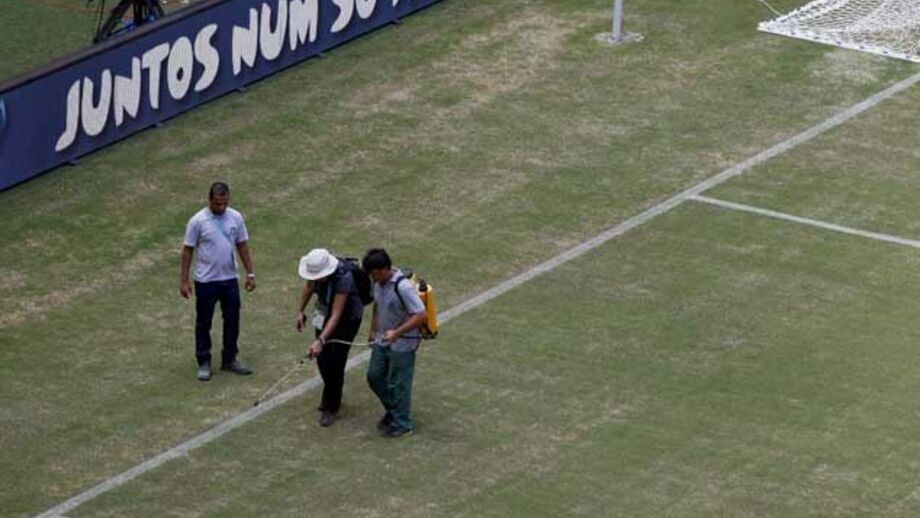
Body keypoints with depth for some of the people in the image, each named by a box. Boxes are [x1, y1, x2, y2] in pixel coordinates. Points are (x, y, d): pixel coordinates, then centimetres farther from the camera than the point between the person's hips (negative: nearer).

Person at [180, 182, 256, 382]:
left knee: (232, 321, 11)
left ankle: (230, 359, 25)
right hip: (206, 282, -4)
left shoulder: (235, 218, -2)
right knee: (203, 323, 6)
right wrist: (183, 281, -9)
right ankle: (204, 363, 16)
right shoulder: (198, 221, -13)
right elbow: (188, 250, -8)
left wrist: (250, 273, 6)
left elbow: (242, 246, 7)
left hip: (230, 279, 4)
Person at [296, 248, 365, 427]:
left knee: (335, 360, -7)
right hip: (324, 312, 6)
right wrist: (300, 311, 7)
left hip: (348, 317, -6)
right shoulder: (315, 270, -19)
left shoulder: (343, 279, -37)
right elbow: (309, 286, 6)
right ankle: (332, 397, 34)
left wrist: (320, 341, -43)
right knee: (322, 358, 11)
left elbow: (336, 316, -38)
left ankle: (331, 408, 6)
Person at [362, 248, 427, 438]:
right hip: (383, 341, 8)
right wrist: (374, 331, 19)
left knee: (398, 385, 3)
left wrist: (397, 333, -33)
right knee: (374, 376, 16)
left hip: (402, 344, -8)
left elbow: (421, 315, -28)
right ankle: (392, 410, 38)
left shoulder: (403, 287, -27)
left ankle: (402, 425, 19)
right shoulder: (379, 283, -2)